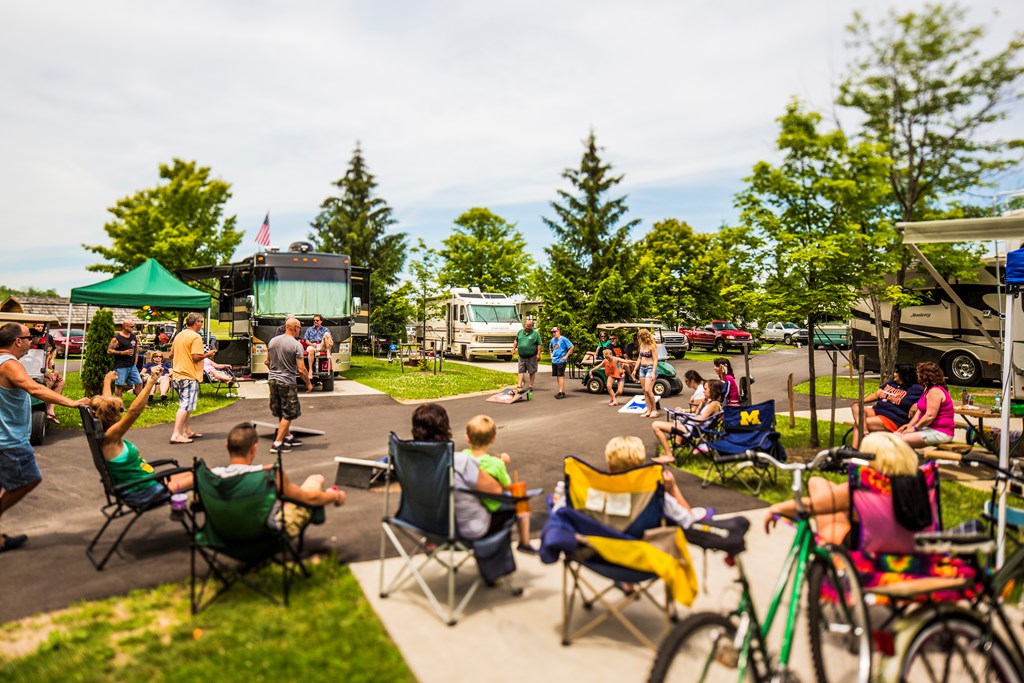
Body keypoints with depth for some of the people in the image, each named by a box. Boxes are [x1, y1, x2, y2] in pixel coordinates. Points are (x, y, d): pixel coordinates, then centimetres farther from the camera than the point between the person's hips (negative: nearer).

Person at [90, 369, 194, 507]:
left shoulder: (106, 435, 3)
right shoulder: (109, 438, -23)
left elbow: (105, 403, 21)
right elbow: (133, 412, -38)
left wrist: (108, 381, 37)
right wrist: (151, 382, -44)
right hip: (142, 494, -10)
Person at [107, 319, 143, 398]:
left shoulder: (134, 337, 11)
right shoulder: (117, 338, -8)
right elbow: (109, 351, -11)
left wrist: (135, 363, 11)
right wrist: (123, 352, -17)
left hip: (132, 366, 6)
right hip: (121, 367, -6)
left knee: (139, 383, 3)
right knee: (119, 385, 0)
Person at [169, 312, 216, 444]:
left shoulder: (179, 335, 13)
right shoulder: (195, 337, -13)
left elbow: (171, 354, 18)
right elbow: (196, 357, -21)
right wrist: (207, 354, -5)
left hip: (177, 374, 9)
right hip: (189, 376, -9)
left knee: (185, 405, 18)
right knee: (185, 406, -8)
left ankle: (187, 431, 25)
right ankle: (176, 435, -12)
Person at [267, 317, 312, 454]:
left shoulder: (273, 341, 5)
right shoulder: (296, 345, -14)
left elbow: (268, 362, 16)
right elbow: (301, 369, -15)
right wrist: (308, 383, -3)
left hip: (272, 380, 7)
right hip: (287, 382, -7)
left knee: (281, 412, 19)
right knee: (288, 414, 4)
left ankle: (288, 437, 31)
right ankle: (277, 443, 3)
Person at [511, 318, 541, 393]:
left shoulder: (536, 333, -3)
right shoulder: (520, 332, 11)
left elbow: (539, 345, -5)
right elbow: (516, 341, 21)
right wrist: (514, 349, 12)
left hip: (531, 357, -3)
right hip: (521, 356, 4)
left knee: (532, 372, 5)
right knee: (521, 371, 1)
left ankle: (531, 386, 15)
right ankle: (519, 385, 1)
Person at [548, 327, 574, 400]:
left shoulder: (563, 339, -9)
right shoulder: (553, 340, 11)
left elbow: (571, 347, -11)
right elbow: (550, 348, 31)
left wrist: (566, 356, -12)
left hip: (561, 360, -7)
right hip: (554, 361, 7)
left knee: (561, 376, -8)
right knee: (558, 376, 10)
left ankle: (561, 392, -8)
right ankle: (562, 392, 18)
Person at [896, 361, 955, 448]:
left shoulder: (935, 391, -17)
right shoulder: (928, 389, 18)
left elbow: (930, 416, -24)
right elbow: (920, 410, 15)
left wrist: (915, 428, -14)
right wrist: (910, 425, 4)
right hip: (930, 428, 11)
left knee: (903, 440, -26)